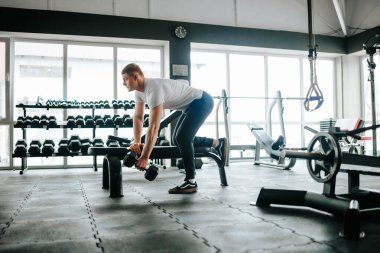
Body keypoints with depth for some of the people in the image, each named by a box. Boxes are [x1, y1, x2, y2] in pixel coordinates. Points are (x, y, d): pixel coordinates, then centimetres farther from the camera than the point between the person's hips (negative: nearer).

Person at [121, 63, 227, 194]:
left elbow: (154, 127, -37)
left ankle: (190, 182, -8)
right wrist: (136, 142, -4)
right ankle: (218, 143, 25)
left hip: (202, 101, -10)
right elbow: (138, 117, 6)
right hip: (191, 104, 10)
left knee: (182, 138, -20)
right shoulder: (139, 90, -2)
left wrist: (144, 157, -34)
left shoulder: (153, 89, -32)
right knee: (178, 139, 11)